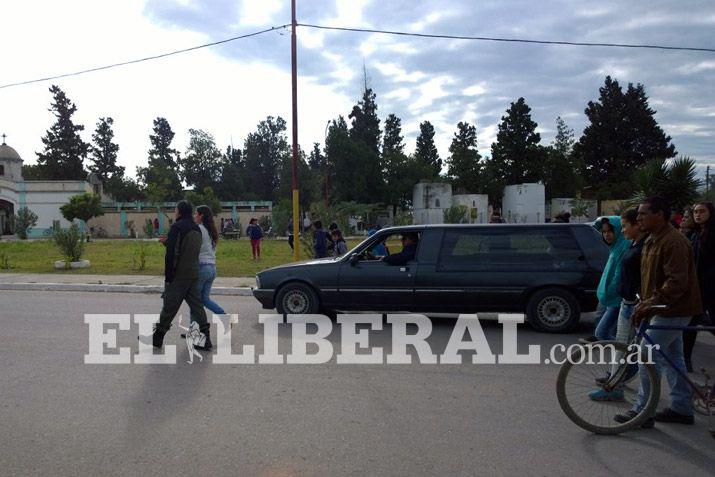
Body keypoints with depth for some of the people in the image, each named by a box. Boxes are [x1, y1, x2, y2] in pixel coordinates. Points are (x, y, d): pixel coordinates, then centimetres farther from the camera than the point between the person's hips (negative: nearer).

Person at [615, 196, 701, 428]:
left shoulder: (673, 242, -21)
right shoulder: (652, 240, 12)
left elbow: (677, 282, -28)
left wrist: (652, 303, -31)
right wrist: (644, 302, 12)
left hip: (672, 311, -11)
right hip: (666, 309, 11)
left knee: (648, 358, -8)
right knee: (673, 359, 16)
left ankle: (642, 411, 1)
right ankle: (681, 408, 27)